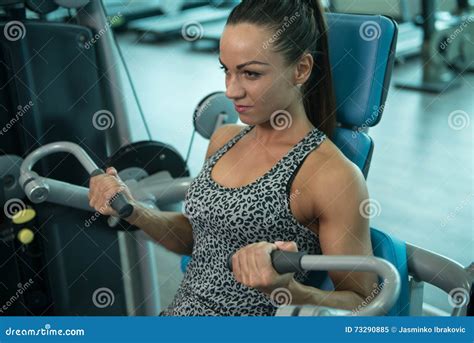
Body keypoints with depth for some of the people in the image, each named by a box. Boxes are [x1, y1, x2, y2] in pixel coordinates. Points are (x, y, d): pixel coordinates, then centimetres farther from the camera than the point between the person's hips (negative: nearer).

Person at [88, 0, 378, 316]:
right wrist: (134, 212, 0)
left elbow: (362, 304, -11)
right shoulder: (224, 139, 5)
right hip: (180, 309, 6)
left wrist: (285, 290, -28)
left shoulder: (333, 176, -15)